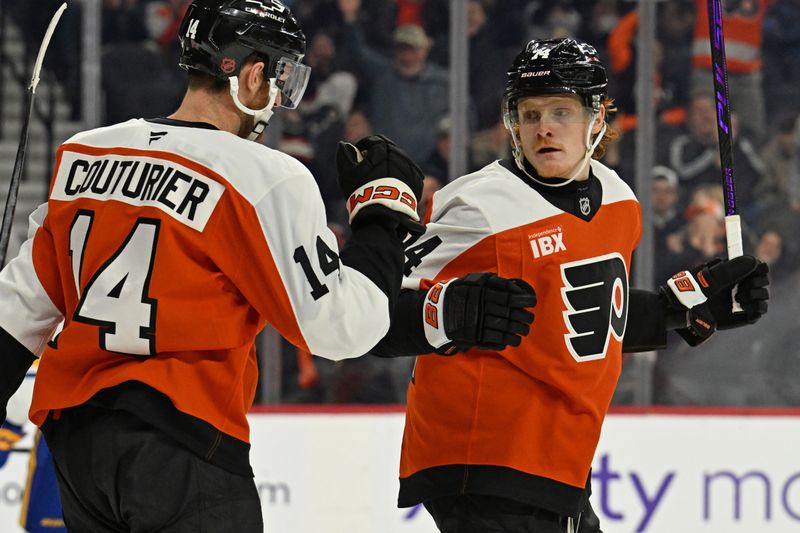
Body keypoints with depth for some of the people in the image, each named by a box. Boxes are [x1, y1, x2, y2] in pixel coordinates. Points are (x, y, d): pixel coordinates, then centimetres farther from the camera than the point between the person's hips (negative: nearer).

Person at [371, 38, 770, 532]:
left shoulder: (619, 202, 10)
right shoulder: (482, 208, -15)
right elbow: (379, 317, -17)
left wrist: (696, 303, 21)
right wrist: (453, 313, -34)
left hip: (561, 468, 9)